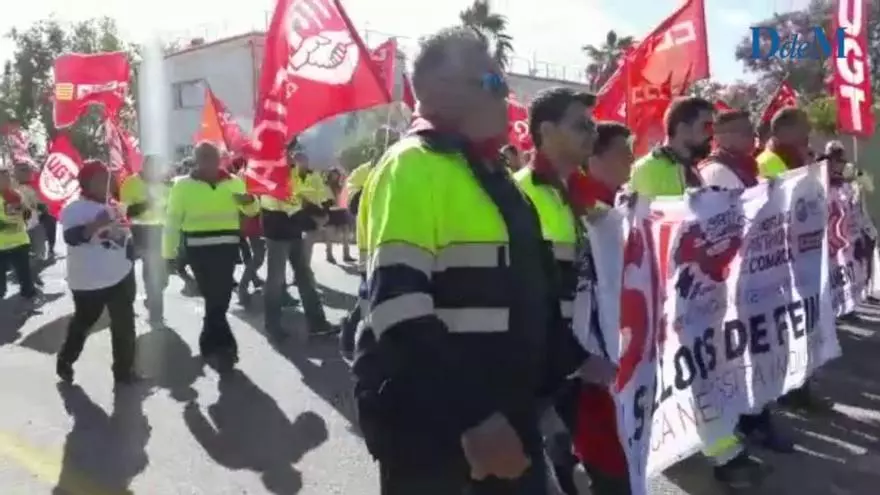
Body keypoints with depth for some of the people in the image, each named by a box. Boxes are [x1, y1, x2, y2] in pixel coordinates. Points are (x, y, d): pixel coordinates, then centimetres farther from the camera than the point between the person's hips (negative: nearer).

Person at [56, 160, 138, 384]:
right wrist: (95, 225, -41)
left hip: (121, 277, 7)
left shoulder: (115, 207, 10)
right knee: (82, 322, 7)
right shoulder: (74, 209, -13)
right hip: (89, 281, -7)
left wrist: (130, 263, 16)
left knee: (124, 324, 12)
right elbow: (71, 237, -28)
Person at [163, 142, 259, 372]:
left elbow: (251, 210, 20)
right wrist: (169, 254, -4)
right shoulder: (183, 185, -1)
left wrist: (250, 202, -4)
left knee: (219, 299, 8)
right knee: (214, 299, -4)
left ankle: (210, 345, 27)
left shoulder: (234, 182, 8)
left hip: (228, 248, 3)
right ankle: (223, 345, 10)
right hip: (199, 249, -3)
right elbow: (172, 221, -1)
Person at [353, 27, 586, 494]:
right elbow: (399, 306, -25)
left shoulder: (488, 170, 13)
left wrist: (571, 360, 17)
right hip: (428, 422, -8)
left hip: (503, 408, 9)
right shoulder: (413, 167, -16)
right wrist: (469, 417, -26)